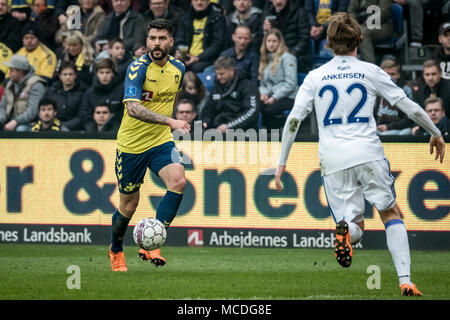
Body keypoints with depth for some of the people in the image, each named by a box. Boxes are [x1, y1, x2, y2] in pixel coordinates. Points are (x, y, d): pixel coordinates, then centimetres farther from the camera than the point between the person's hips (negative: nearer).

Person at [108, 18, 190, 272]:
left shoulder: (178, 68, 1)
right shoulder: (138, 69, -18)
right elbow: (133, 108, -32)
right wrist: (170, 121, -40)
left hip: (162, 141, 4)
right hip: (132, 144, -4)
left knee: (179, 181, -24)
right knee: (129, 206, 5)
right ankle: (116, 251, 35)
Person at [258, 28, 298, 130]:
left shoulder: (287, 58, -1)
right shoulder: (265, 59, 21)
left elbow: (290, 83, -10)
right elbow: (262, 82, 21)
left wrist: (275, 97, -15)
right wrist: (263, 93, -1)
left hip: (288, 98, -6)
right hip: (271, 96, 6)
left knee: (268, 111, -36)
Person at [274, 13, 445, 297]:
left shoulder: (315, 77, 10)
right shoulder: (371, 72, 7)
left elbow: (294, 120, 3)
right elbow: (409, 107, 8)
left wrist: (282, 163, 9)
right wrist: (436, 133, 22)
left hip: (332, 160, 1)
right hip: (369, 153, -1)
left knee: (355, 227, 10)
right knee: (391, 213, 14)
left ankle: (345, 229, -29)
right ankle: (405, 281, -2)